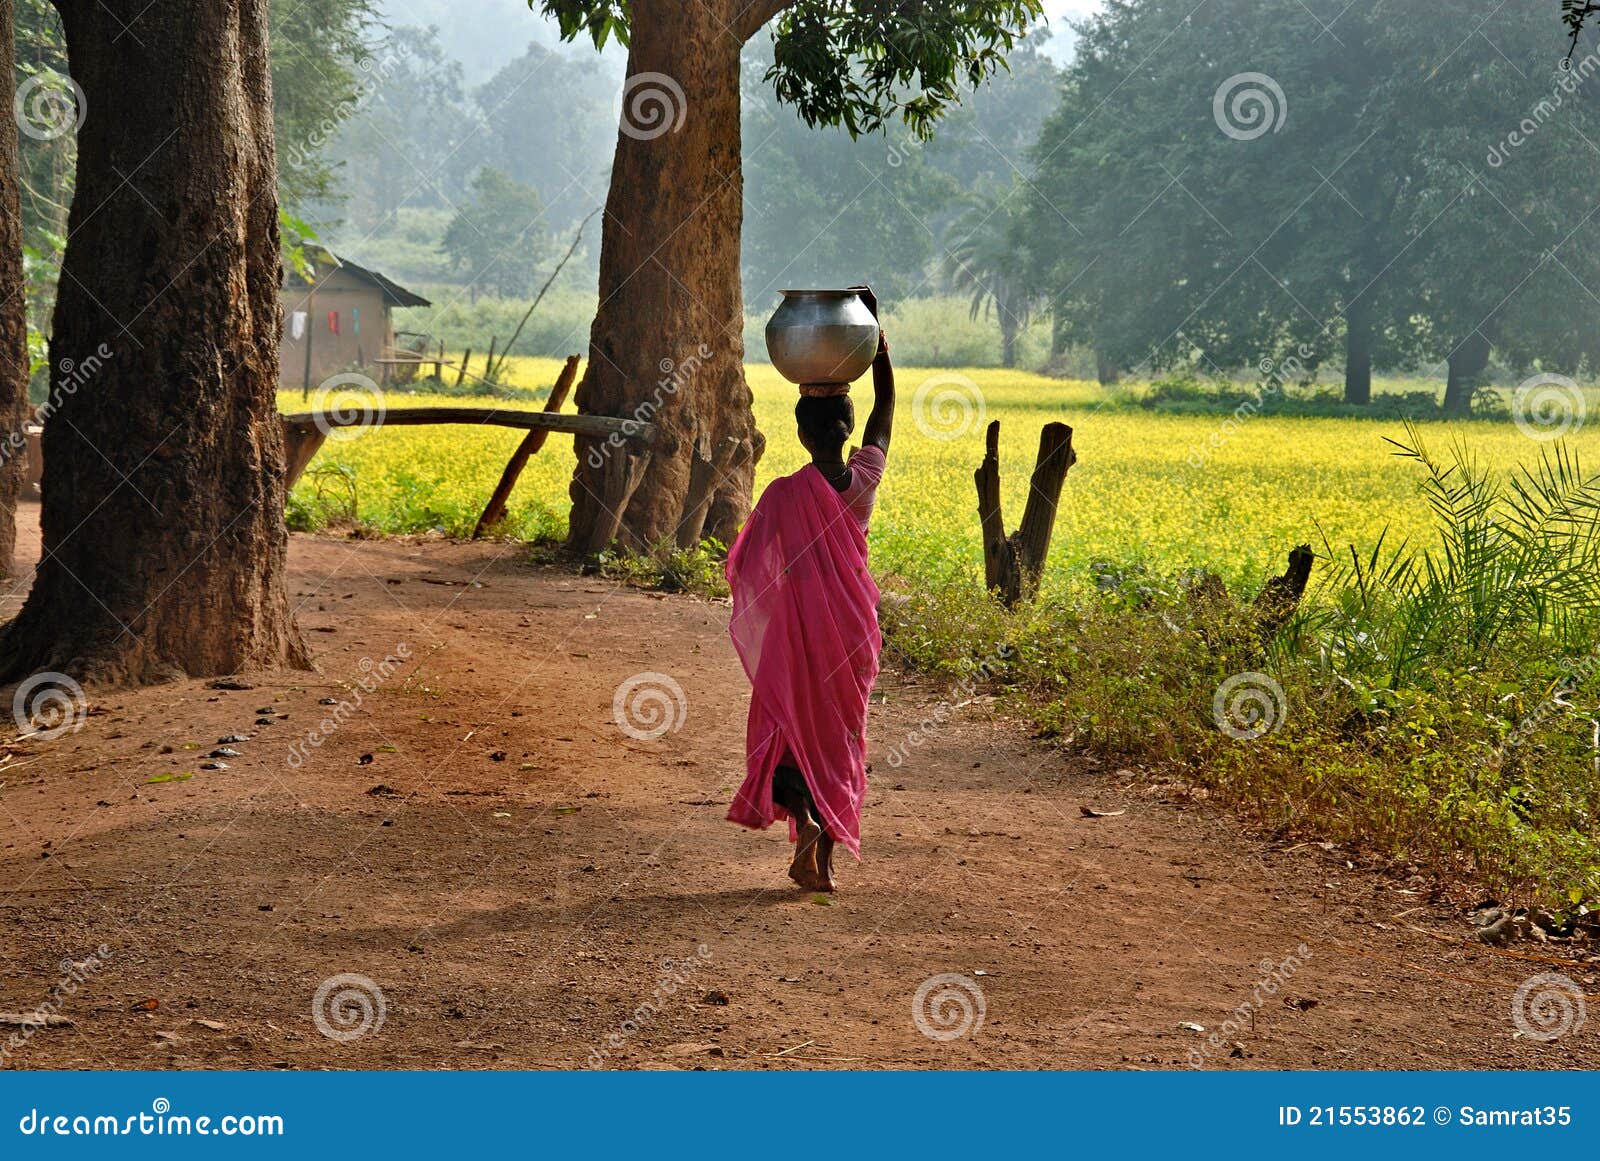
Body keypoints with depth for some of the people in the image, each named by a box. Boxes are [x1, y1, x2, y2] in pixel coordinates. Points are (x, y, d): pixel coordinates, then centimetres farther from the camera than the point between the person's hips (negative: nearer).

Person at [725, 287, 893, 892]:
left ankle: (803, 818, -16)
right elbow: (886, 399, 6)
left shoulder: (785, 494, -17)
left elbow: (747, 565, -12)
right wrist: (874, 323, 8)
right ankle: (824, 859, 12)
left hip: (797, 622, -3)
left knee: (784, 726, 10)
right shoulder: (866, 477, -6)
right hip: (852, 626, 4)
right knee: (839, 735, 12)